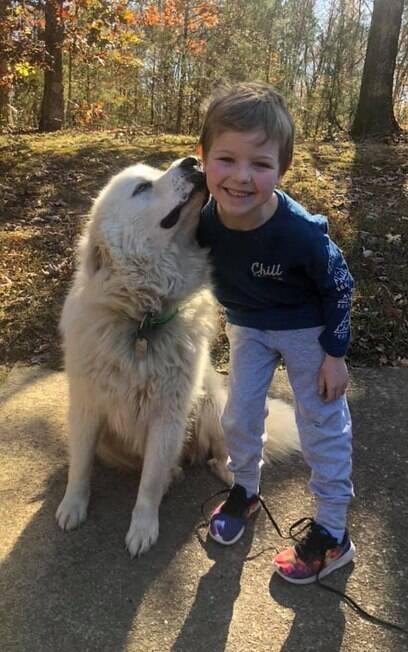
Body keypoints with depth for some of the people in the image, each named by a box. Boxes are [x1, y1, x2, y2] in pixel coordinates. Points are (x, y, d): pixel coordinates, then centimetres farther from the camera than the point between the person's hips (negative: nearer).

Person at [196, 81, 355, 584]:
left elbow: (338, 287, -17)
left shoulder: (301, 232, -35)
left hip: (307, 328, -3)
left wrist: (334, 354, -12)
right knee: (239, 416, 9)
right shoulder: (203, 218, -23)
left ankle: (332, 534, 20)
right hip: (247, 326, 4)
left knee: (323, 425, 4)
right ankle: (245, 491, 37)